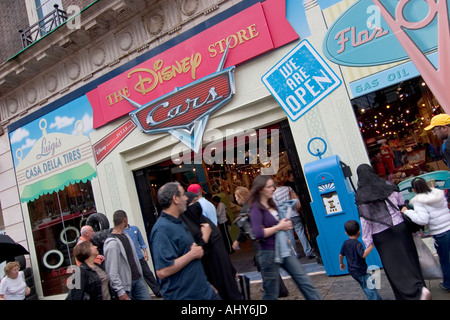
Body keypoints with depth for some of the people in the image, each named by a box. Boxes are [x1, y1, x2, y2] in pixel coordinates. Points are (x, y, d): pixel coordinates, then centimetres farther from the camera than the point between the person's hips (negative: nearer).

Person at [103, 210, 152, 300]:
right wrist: (120, 291, -21)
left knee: (147, 297, 5)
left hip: (137, 279, 7)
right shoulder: (111, 243, -18)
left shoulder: (126, 236, 10)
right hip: (125, 284, -7)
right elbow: (112, 271, -21)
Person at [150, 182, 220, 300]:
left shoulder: (179, 223, 11)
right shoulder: (162, 229, -21)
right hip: (182, 296, -8)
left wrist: (205, 237, 7)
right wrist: (192, 254, -21)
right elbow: (162, 272, -28)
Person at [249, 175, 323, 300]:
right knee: (271, 293, 5)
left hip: (284, 250, 8)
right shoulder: (256, 209, -13)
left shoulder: (272, 205, 11)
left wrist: (285, 223, 5)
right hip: (269, 253, -8)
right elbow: (258, 233, -25)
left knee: (304, 280, 7)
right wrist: (279, 227, -16)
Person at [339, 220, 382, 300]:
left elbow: (341, 255, 11)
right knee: (371, 289, -6)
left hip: (352, 270, 9)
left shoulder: (345, 243, 4)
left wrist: (341, 263, 27)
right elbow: (363, 254, -31)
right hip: (359, 270, -9)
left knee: (366, 288, 20)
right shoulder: (357, 243, -20)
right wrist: (372, 245, -27)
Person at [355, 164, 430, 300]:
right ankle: (421, 287, 22)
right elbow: (402, 204, 6)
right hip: (399, 227, 4)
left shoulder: (360, 196, -10)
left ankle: (418, 291, -10)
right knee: (408, 258, 16)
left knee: (394, 264, 3)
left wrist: (367, 242, -7)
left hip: (382, 235, -4)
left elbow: (365, 220, -12)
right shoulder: (388, 185, 2)